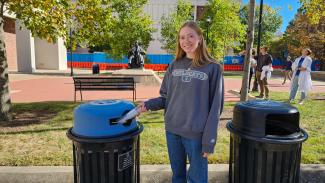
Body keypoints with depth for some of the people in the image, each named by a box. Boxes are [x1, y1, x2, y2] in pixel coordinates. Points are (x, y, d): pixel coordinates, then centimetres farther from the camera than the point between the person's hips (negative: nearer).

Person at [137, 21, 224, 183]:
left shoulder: (213, 68, -7)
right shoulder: (174, 66, 4)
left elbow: (215, 107, -8)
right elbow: (165, 97, 10)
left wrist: (209, 140, -11)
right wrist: (148, 104, -8)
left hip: (196, 134, -3)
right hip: (172, 130, 4)